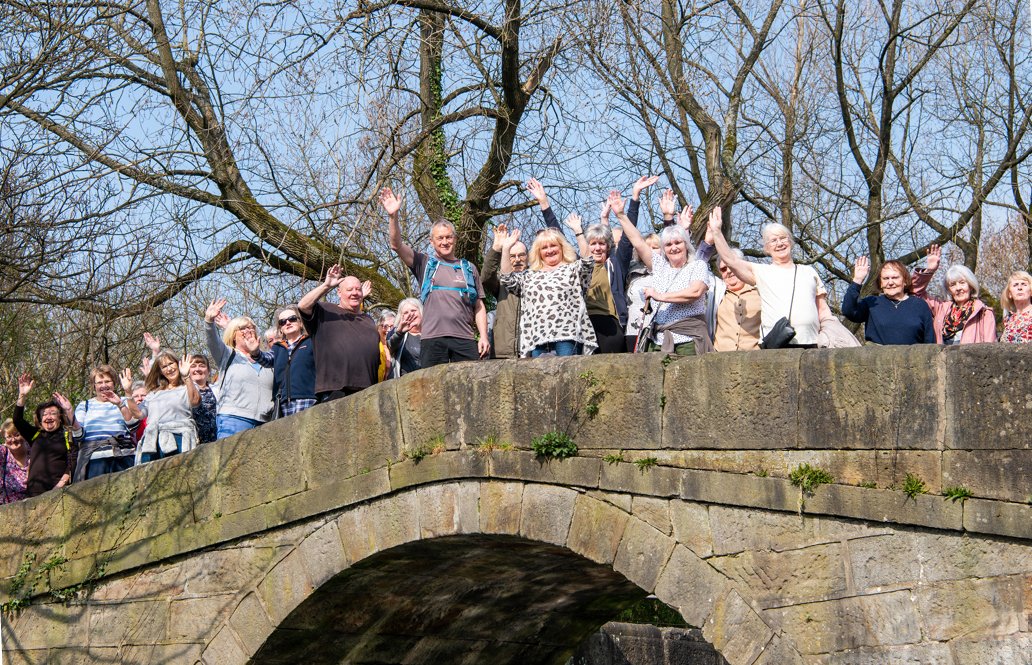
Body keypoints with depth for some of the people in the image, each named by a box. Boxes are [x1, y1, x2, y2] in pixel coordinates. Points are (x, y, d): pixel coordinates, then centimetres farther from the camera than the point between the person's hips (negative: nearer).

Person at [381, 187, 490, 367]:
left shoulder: (469, 269, 20)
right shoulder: (424, 264, 16)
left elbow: (479, 307, 16)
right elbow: (396, 245, 3)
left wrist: (483, 336, 5)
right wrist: (393, 216, -11)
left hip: (465, 339, 1)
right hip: (432, 339, -1)